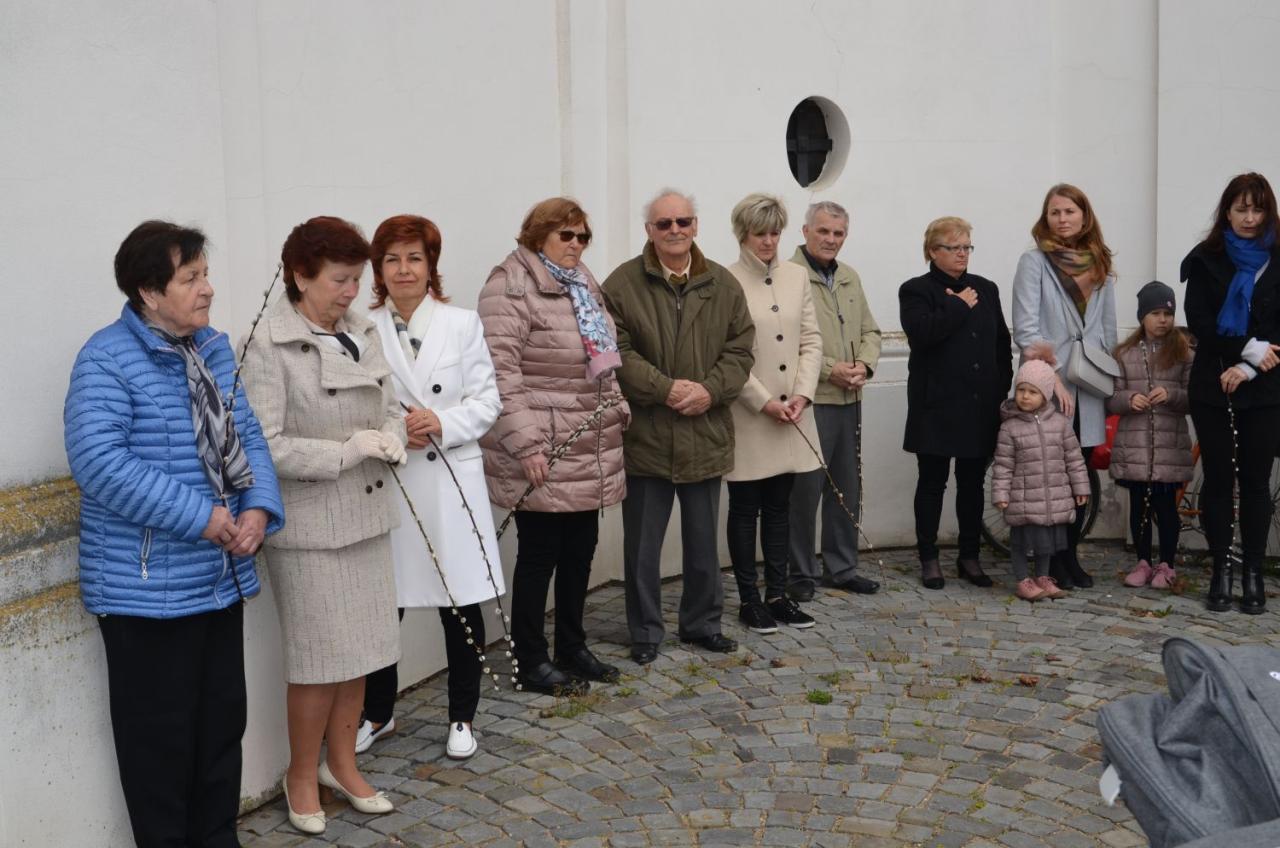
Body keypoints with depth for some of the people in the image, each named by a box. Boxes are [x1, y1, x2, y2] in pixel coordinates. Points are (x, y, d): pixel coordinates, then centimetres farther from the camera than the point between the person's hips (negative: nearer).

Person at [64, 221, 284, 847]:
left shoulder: (213, 348, 9)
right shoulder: (107, 360, -14)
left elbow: (246, 435, 11)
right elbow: (98, 461, -23)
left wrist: (259, 507, -8)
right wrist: (202, 517, -24)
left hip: (223, 577, 7)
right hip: (148, 587, -7)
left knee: (223, 721, 17)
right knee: (161, 735, 5)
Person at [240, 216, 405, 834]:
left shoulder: (361, 332, 6)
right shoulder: (270, 347, -14)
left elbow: (390, 406, 15)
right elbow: (263, 445, -18)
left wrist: (391, 437, -6)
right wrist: (345, 452, -20)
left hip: (366, 512, 6)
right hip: (309, 524, -6)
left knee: (359, 648, 15)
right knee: (321, 657, 3)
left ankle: (342, 764, 32)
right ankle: (302, 777, 23)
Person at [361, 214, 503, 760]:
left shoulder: (463, 324, 4)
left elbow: (487, 400, 2)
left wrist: (443, 423, -14)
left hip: (451, 483, 1)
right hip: (386, 484, 0)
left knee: (463, 604, 6)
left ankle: (462, 718, 24)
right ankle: (377, 714, 29)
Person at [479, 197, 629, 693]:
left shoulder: (582, 285, 17)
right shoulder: (512, 288, -12)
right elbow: (501, 372, -18)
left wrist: (618, 410, 17)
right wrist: (525, 444, -22)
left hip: (590, 455, 8)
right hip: (546, 457, -8)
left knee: (580, 551, 15)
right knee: (539, 555, 2)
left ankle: (572, 647, 30)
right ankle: (530, 662, 15)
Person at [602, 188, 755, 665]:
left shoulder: (723, 285, 4)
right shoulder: (622, 284, -6)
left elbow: (740, 349, 4)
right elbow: (616, 353, -10)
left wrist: (710, 389, -12)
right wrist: (666, 389, -18)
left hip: (706, 437, 3)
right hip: (645, 437, -3)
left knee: (703, 541, 16)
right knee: (642, 544, 7)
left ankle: (702, 622, 33)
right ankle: (645, 633, 22)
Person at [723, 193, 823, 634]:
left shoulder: (796, 276, 8)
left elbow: (811, 340, 7)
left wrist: (802, 393, -6)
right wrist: (764, 402, -15)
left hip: (792, 414, 5)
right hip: (747, 417, -5)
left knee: (779, 507, 13)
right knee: (745, 509, 6)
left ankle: (777, 594, 23)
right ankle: (749, 600, 17)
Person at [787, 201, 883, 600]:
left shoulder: (850, 278, 15)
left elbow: (870, 331, 19)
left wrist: (864, 364, -1)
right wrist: (828, 370, -18)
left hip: (849, 400, 8)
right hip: (809, 401, -7)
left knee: (847, 488, 14)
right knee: (805, 489, -2)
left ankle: (842, 567, 26)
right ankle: (801, 572, 12)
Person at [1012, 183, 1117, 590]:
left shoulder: (1100, 265, 13)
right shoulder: (1034, 262, -1)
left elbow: (1108, 330, 16)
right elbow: (1025, 331, -8)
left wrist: (1110, 385, 10)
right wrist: (1054, 380, -13)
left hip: (1088, 389, 4)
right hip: (1046, 388, -4)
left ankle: (1069, 554, 17)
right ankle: (1051, 562, 5)